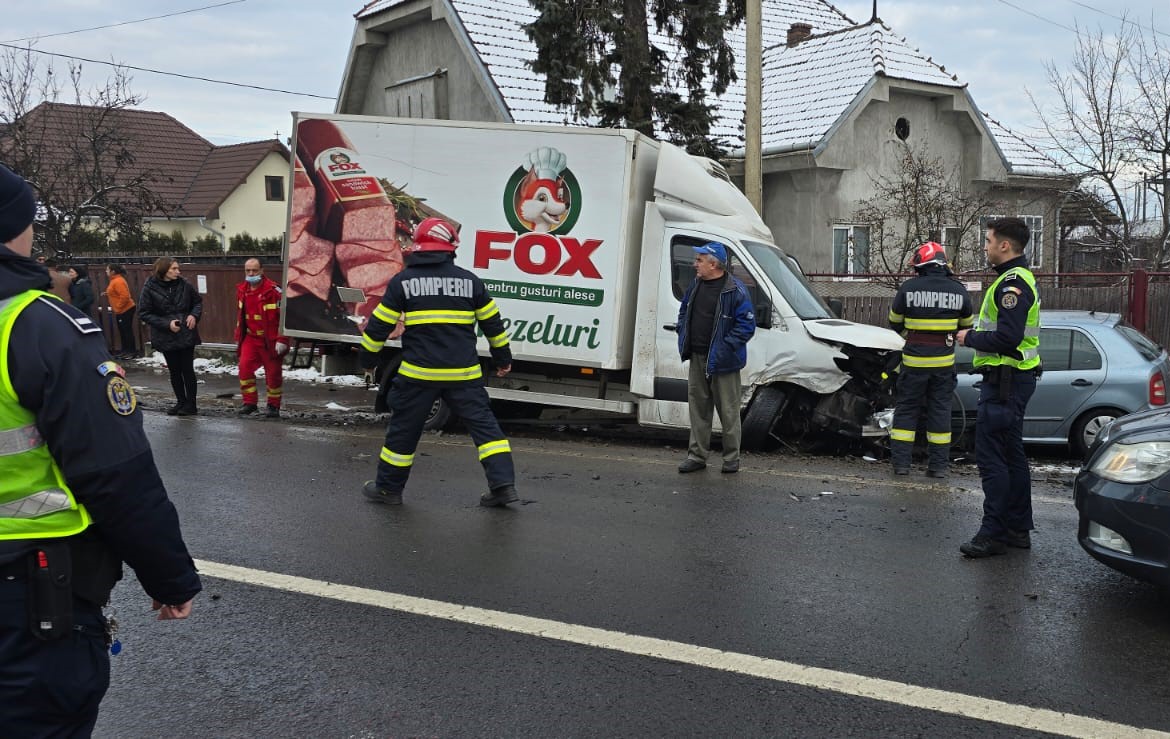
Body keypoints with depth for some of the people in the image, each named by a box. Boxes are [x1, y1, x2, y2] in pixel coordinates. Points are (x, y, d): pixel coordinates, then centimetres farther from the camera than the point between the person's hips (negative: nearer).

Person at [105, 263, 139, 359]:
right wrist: (107, 294, 11)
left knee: (127, 330, -5)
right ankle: (125, 351, 21)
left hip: (125, 310, -11)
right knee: (123, 331, 14)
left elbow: (124, 296, -26)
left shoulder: (118, 281, -18)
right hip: (121, 311, 11)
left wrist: (118, 307, -20)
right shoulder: (114, 280, 14)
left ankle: (132, 351, 0)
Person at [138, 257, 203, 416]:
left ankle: (191, 404, 9)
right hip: (166, 337, 0)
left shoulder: (184, 285, -3)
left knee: (187, 369, 1)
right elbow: (144, 313, -7)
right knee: (174, 371, 10)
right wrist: (167, 324, -16)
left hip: (186, 335, 0)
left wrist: (194, 315, -8)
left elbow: (198, 301, 12)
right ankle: (181, 402, 22)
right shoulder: (150, 288, -8)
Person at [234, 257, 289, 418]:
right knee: (244, 367, -9)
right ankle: (249, 403, 2)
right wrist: (238, 338, 18)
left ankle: (274, 406, 18)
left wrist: (282, 340, -17)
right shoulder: (242, 290, 8)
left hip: (271, 341, -5)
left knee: (273, 373, 4)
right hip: (250, 338, 5)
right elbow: (240, 316, 19)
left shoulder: (273, 290, -14)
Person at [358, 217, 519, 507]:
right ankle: (503, 484, -1)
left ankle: (388, 488, 22)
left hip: (418, 373, -1)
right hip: (463, 373, 1)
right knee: (483, 423, 7)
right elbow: (493, 323, 11)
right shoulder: (469, 280, 4)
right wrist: (502, 356, 24)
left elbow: (380, 324, 2)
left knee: (403, 429, 12)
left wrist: (368, 358, 16)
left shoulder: (402, 281, -1)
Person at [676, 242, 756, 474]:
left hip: (722, 363, -7)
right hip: (697, 359, 7)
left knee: (728, 412, 2)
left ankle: (731, 459, 13)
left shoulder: (735, 290, -14)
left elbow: (747, 325, -15)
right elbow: (683, 312, 24)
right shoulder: (696, 285, 10)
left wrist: (725, 347, -18)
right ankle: (697, 456, 20)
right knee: (698, 408, 12)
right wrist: (684, 339, 12)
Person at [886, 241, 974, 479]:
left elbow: (895, 323, 5)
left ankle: (900, 461, 7)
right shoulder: (958, 290, -1)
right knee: (940, 410, 10)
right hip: (944, 362, 2)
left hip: (914, 361, -2)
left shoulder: (909, 288, -8)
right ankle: (939, 464, 12)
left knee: (906, 409, 8)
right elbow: (967, 325, 13)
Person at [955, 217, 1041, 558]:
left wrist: (970, 337, -11)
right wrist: (975, 335, 9)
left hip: (1005, 381, -11)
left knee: (991, 456, -8)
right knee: (1012, 456, 16)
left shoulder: (1012, 282, -17)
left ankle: (994, 533, -4)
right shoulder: (1020, 278, 17)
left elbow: (1007, 338, -26)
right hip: (1016, 378, 11)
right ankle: (1018, 529, 23)